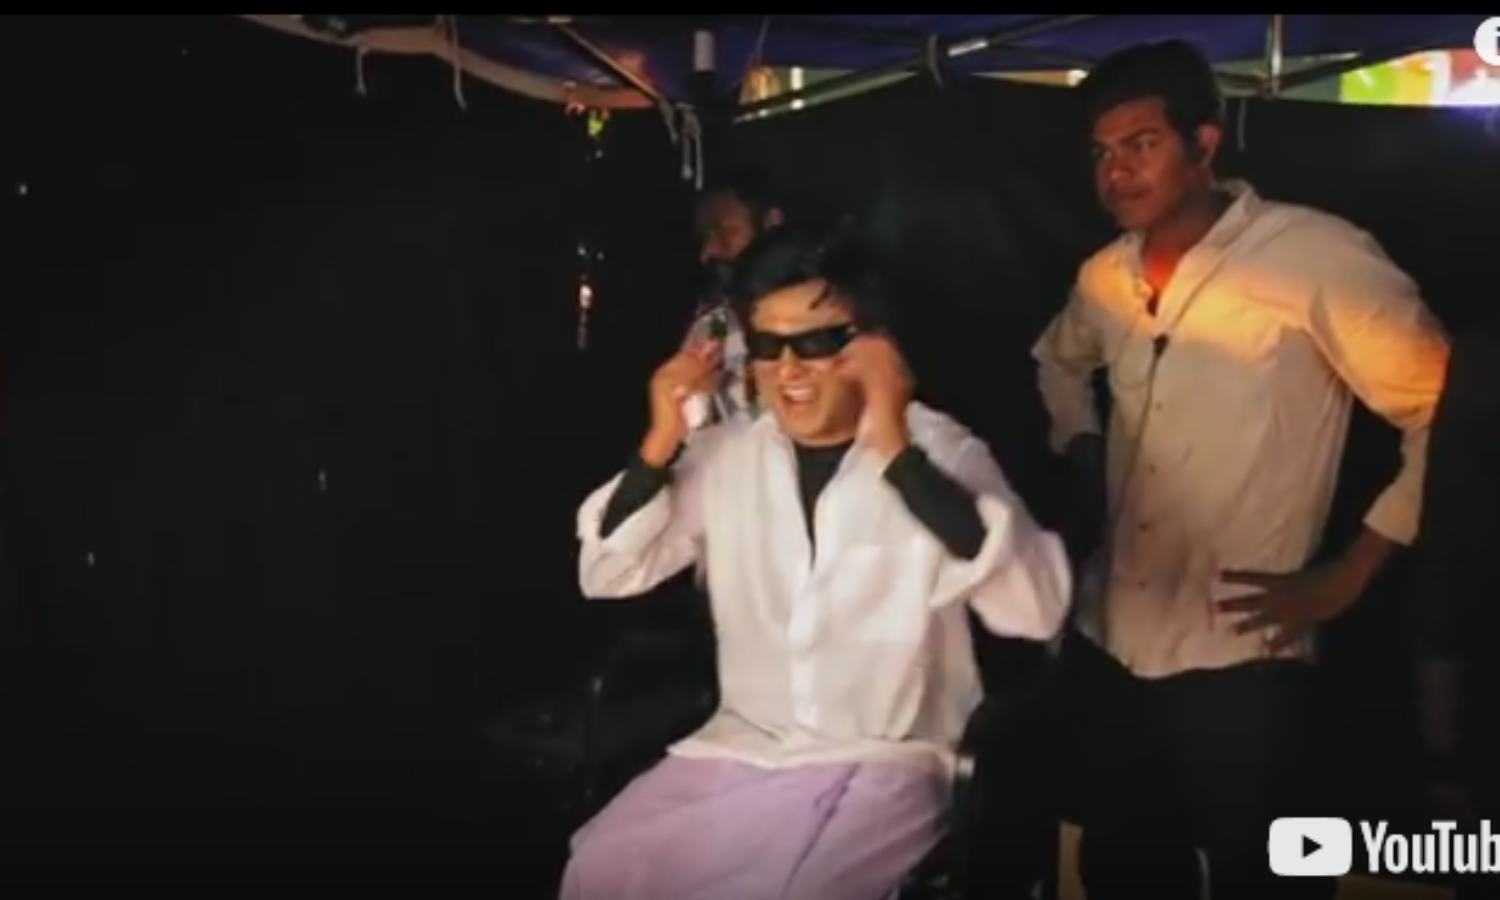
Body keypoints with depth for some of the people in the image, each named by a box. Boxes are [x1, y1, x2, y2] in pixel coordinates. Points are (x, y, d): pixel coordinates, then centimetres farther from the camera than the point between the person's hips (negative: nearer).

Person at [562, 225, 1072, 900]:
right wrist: (657, 449, -9)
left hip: (883, 764, -4)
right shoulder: (725, 453, 5)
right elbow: (606, 576, 7)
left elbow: (1039, 609, -23)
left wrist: (898, 456, -30)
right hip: (738, 747, 4)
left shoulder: (940, 452, -8)